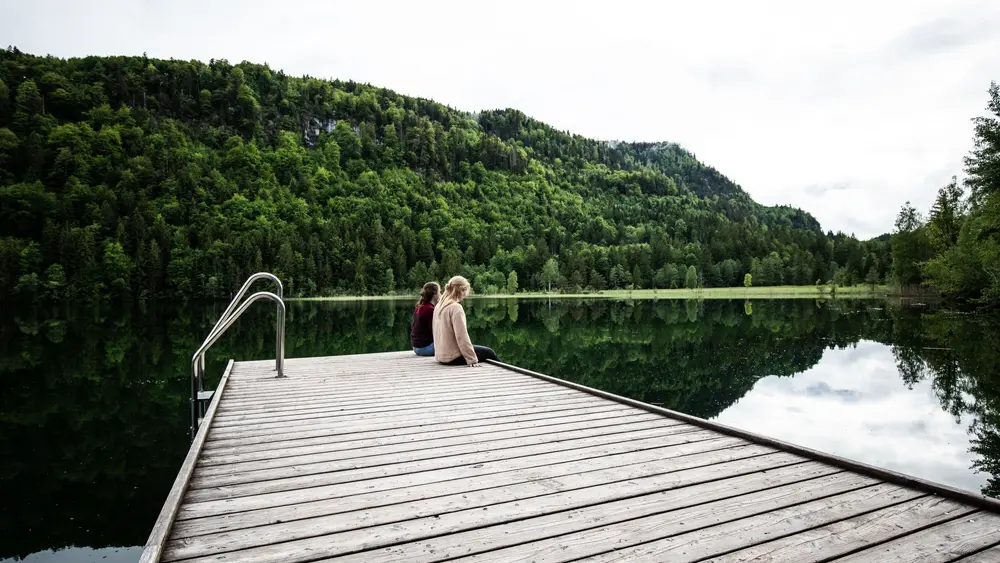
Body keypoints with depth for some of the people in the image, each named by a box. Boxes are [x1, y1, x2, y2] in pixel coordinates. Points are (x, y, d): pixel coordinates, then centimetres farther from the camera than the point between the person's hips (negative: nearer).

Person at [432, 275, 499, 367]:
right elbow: (461, 336, -22)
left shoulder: (439, 306, 6)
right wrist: (472, 359, -18)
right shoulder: (456, 307, -19)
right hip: (453, 357, -8)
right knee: (488, 353, 14)